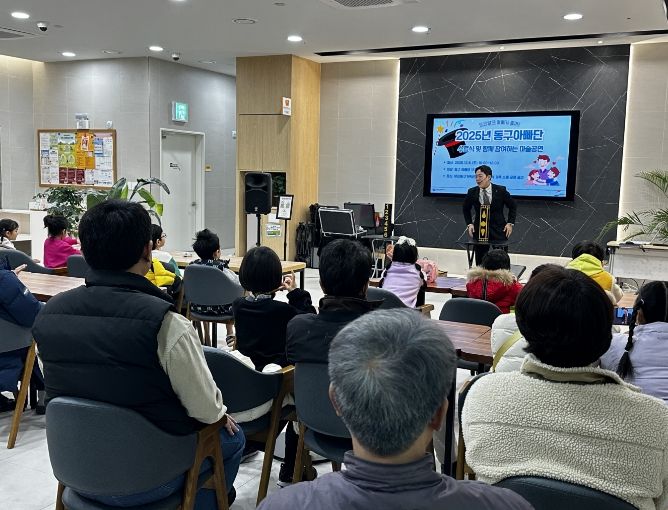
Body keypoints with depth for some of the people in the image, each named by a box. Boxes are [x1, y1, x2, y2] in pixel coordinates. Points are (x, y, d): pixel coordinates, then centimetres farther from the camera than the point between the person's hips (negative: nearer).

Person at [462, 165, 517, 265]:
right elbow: (465, 208, 15)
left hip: (499, 230, -1)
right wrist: (469, 223, 3)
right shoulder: (472, 192, -1)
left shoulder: (500, 190, -6)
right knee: (480, 262, 4)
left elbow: (513, 206, 7)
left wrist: (510, 223, -1)